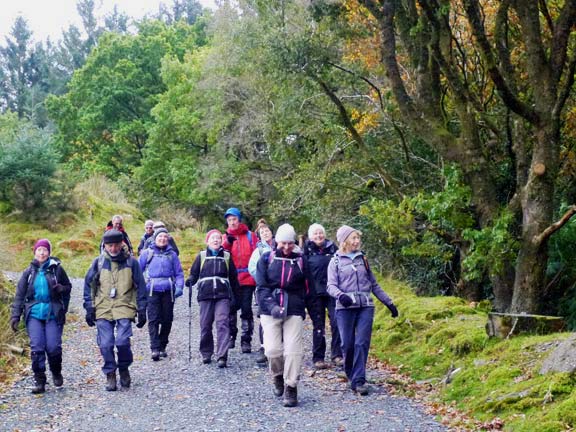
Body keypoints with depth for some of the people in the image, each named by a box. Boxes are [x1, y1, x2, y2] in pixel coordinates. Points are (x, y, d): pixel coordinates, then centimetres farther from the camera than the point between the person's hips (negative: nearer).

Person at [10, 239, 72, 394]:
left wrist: (61, 289, -11)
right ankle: (39, 381, 4)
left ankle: (56, 373, 22)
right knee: (36, 347, -6)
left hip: (53, 315, -1)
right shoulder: (29, 272, 7)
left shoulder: (56, 269, 2)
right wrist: (15, 316, 2)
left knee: (53, 347, -6)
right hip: (34, 315, 2)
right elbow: (20, 295, 8)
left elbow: (68, 287, 12)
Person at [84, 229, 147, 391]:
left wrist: (142, 311, 4)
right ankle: (110, 375, 13)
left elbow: (140, 287, 6)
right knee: (106, 344, -3)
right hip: (103, 310, 2)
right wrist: (90, 309, 4)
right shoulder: (98, 262, 3)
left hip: (124, 309, -2)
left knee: (122, 341, -14)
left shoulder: (131, 262, 1)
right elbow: (89, 285, 9)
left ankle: (124, 368, 12)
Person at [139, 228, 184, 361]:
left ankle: (162, 346, 18)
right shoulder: (147, 253, 9)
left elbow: (179, 273, 11)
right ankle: (155, 349, -13)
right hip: (152, 291, -2)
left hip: (168, 290, 2)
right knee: (153, 320, -10)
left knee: (167, 320, 5)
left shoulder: (172, 254, 12)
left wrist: (179, 287, -4)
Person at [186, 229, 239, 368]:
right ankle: (206, 354, 19)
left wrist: (237, 294, 13)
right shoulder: (201, 256, 11)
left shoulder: (227, 256, 12)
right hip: (205, 295, 1)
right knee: (205, 325, 2)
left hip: (223, 295, -1)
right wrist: (190, 281, -12)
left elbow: (233, 277, 14)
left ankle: (222, 357, -17)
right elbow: (194, 273, 10)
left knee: (222, 324, -13)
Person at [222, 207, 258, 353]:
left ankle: (246, 340, 4)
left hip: (247, 279, -2)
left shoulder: (250, 236, 6)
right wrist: (228, 242, -23)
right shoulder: (226, 237, 11)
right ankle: (231, 335, 21)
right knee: (231, 308, 4)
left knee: (246, 309, -1)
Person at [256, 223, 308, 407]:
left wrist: (299, 304, 2)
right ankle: (278, 377, 24)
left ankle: (291, 388, 1)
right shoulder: (267, 259, 5)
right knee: (272, 349, -6)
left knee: (293, 350, -9)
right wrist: (272, 306, -15)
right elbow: (261, 286, -1)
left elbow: (305, 287, 14)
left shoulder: (300, 260, 8)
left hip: (294, 311, 0)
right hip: (270, 310, 0)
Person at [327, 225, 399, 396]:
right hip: (345, 308, -2)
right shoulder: (336, 261, 6)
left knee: (362, 343, -8)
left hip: (366, 307, 2)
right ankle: (351, 374, 21)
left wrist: (389, 302, 20)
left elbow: (374, 285, 22)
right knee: (348, 344, -2)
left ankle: (358, 380, -7)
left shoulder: (363, 259, 16)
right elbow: (331, 286, -3)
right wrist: (341, 295, -25)